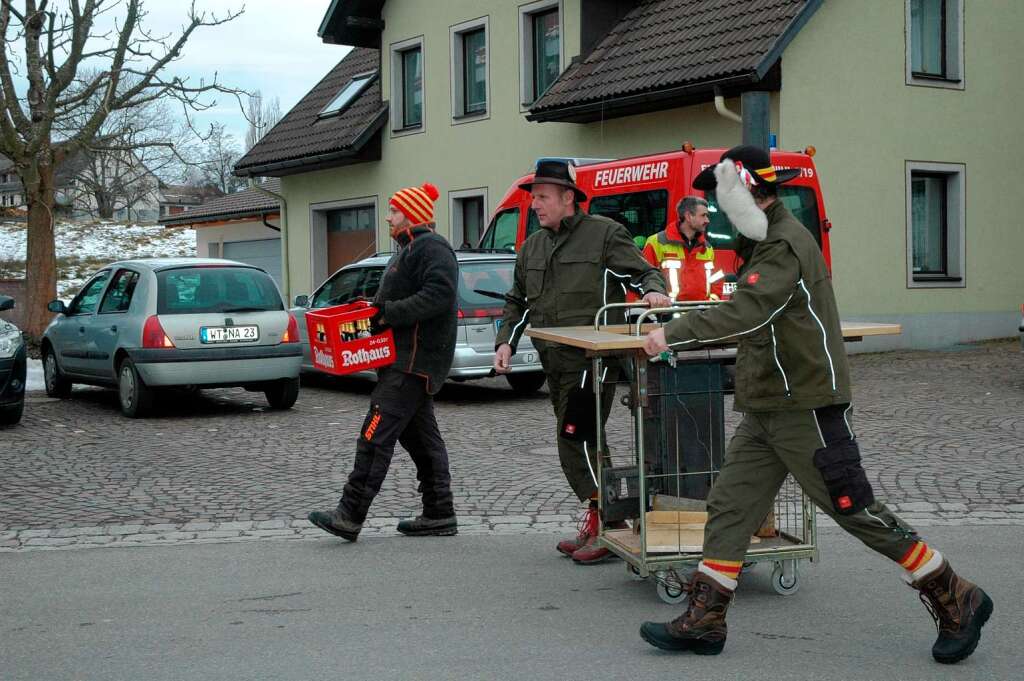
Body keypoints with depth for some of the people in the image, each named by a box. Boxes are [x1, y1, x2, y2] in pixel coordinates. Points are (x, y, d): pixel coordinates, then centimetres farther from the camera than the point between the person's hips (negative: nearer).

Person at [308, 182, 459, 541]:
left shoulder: (432, 248, -11)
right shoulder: (410, 249, 23)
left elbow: (438, 296, -25)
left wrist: (389, 312, -25)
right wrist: (375, 307, 9)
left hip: (414, 360, -11)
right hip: (406, 359, 11)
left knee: (376, 435, -14)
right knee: (420, 435, 12)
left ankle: (350, 515, -15)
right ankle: (439, 514, 17)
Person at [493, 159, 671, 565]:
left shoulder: (605, 234, -3)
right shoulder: (532, 247, 17)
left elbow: (642, 272, -4)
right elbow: (517, 302, 22)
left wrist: (653, 290, -27)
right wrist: (506, 342, 8)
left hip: (591, 359, -8)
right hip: (555, 363, 8)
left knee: (575, 441, -14)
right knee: (581, 443, 12)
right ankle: (597, 528, 20)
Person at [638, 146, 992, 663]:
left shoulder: (785, 246, -18)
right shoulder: (765, 241, 14)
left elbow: (747, 312, -32)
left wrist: (675, 333, -28)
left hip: (807, 411, -10)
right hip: (765, 409, 10)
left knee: (856, 512, -2)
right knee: (729, 506, 6)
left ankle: (955, 602, 13)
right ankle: (703, 621, 11)